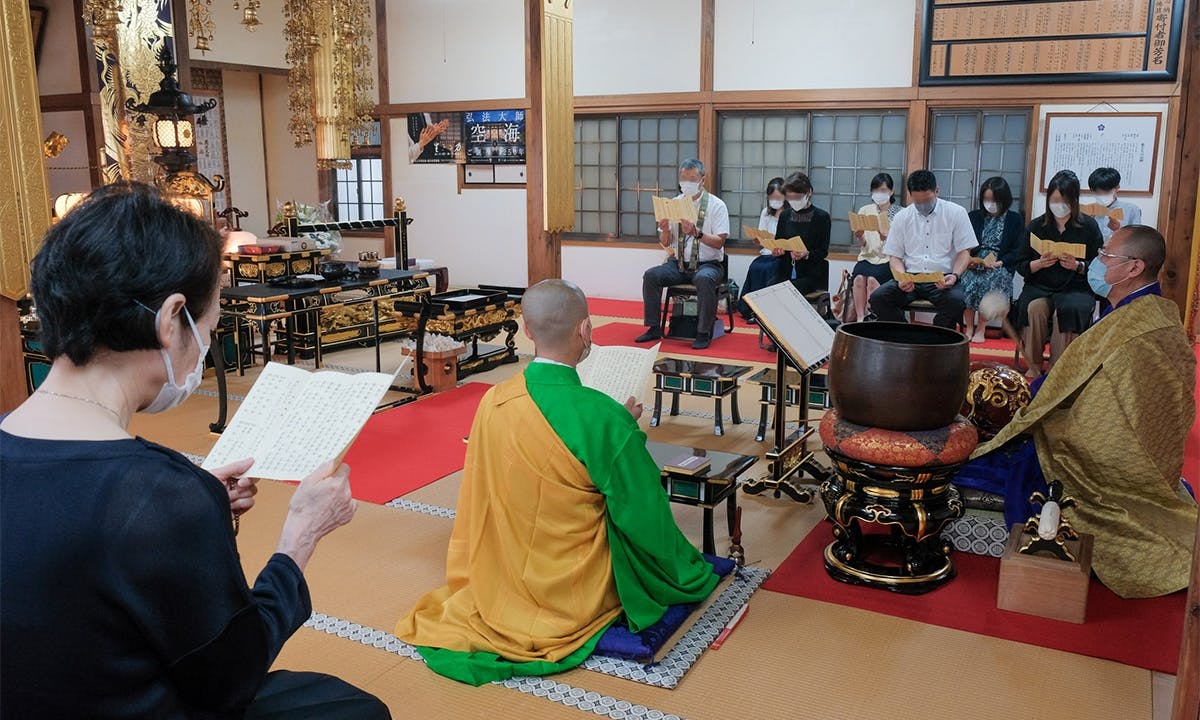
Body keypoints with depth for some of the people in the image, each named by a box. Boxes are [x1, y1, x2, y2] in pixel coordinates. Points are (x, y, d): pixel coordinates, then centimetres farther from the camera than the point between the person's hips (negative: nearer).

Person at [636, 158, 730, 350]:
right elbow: (665, 243, 8)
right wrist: (665, 230, -16)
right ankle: (654, 328, -10)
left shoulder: (716, 205, -3)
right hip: (678, 264, 4)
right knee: (651, 275, -20)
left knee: (704, 279, -37)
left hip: (708, 264, -4)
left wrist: (697, 233, -27)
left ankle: (703, 334, -26)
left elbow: (719, 242, -11)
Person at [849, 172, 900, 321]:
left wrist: (887, 239, -23)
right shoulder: (865, 210, 14)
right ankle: (860, 319, -32)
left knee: (872, 279, -33)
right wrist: (860, 238, -15)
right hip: (868, 257, 2)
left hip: (888, 259, -2)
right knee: (859, 277, -30)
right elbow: (863, 244, 8)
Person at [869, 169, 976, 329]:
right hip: (910, 278, 2)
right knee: (878, 298, -26)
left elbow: (964, 252, 4)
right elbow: (895, 256, 11)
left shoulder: (956, 213, 5)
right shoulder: (902, 217, 11)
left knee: (955, 301, -35)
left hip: (943, 279, -2)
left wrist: (955, 275, -16)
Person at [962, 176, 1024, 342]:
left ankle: (981, 328, -21)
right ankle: (969, 327, -21)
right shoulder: (973, 216, 19)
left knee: (989, 281, -35)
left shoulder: (1015, 219, 12)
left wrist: (999, 262, -12)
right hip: (974, 264, 2)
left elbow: (1018, 251, 4)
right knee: (967, 280, -33)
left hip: (1000, 266, -2)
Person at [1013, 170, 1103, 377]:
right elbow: (1021, 266, 8)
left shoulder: (1088, 226, 3)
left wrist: (1078, 266, -16)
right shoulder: (1036, 226, 6)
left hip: (1076, 288, -1)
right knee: (1034, 308, -32)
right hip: (1040, 287, 1)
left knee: (1068, 309, -34)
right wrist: (1038, 264, -13)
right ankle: (1034, 367, -22)